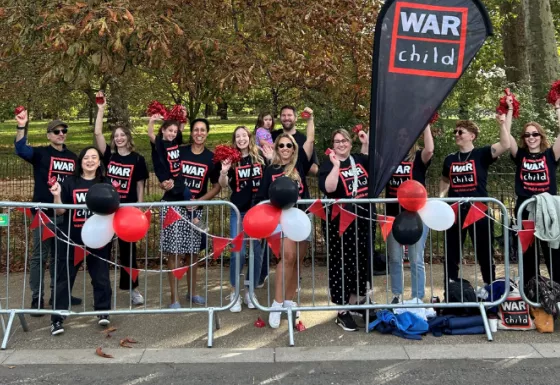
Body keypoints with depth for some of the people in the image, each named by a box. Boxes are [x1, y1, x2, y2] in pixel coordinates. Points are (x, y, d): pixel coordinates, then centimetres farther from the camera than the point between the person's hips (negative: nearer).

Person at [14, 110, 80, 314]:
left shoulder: (72, 157, 11)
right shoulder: (40, 153, -3)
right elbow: (21, 149, -24)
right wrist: (21, 127, -39)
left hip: (65, 214, 5)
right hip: (43, 213, -4)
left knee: (60, 255, 13)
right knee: (40, 256, 0)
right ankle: (37, 298, 7)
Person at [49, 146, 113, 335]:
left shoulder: (105, 183, 5)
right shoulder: (70, 182, 0)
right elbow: (61, 211, -1)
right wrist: (57, 195, -18)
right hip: (71, 238, -1)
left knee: (101, 275, 7)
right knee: (64, 277, 3)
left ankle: (103, 312, 22)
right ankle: (57, 319, 10)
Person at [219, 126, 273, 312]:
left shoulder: (260, 157, 1)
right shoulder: (232, 159, 1)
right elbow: (223, 185, 1)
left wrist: (272, 161, -6)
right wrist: (223, 172, -18)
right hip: (239, 211, -1)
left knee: (257, 252, 5)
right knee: (238, 253, -5)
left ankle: (250, 291, 20)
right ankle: (234, 293, 9)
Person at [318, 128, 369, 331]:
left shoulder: (359, 159, 9)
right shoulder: (328, 164, -8)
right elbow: (328, 188, -24)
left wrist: (366, 144, 12)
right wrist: (336, 165, -26)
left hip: (362, 219, 6)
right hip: (339, 223, -6)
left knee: (361, 261, 13)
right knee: (341, 264, -1)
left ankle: (355, 304, 30)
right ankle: (342, 312, 9)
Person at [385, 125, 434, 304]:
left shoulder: (419, 157, -3)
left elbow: (430, 149, -23)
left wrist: (425, 124, -21)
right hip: (393, 215, 3)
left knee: (416, 260, 3)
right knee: (394, 259, 12)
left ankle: (417, 300, 13)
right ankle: (396, 295, 25)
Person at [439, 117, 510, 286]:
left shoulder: (481, 154, -3)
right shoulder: (450, 159, 9)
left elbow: (505, 145, -19)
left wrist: (502, 122, -23)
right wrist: (441, 195, 9)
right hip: (455, 211, 4)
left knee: (484, 252, 7)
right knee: (451, 253, 8)